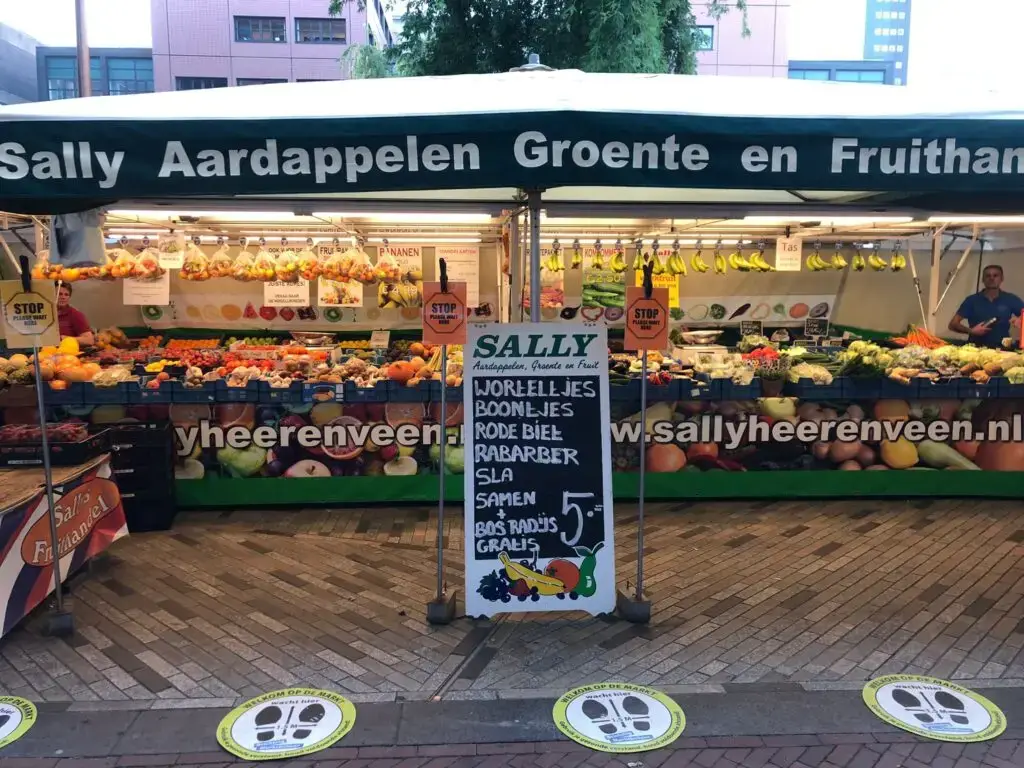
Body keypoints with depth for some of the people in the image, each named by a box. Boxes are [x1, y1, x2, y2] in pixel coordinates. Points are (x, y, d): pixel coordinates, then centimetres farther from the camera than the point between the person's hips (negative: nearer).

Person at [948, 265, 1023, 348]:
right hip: (975, 347, -1)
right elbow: (953, 325, 2)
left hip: (1001, 348, 1)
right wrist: (971, 331, -12)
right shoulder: (972, 300, 5)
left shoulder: (1011, 299, 9)